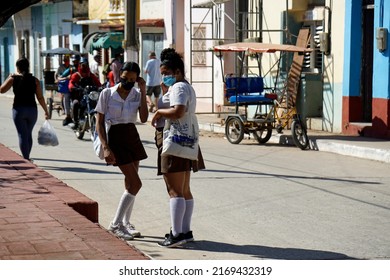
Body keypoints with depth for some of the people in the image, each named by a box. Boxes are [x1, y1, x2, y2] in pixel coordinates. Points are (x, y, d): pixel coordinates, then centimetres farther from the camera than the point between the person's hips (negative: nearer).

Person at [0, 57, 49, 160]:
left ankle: (26, 159, -9)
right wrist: (46, 111, 7)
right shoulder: (35, 80, 1)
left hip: (19, 109, -3)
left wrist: (9, 78, 18)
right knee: (29, 134, 19)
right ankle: (26, 157, 30)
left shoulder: (13, 79, -3)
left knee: (22, 135, -1)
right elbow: (40, 98, 0)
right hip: (32, 109, 3)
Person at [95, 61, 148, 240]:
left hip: (133, 137, 5)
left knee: (130, 183, 10)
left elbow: (143, 118, -12)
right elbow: (99, 123, -7)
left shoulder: (137, 95, 3)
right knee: (135, 183, -12)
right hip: (115, 138, -5)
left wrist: (143, 92, -12)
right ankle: (115, 224, -4)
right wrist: (106, 148, -16)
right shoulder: (107, 93, -7)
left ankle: (126, 223, 23)